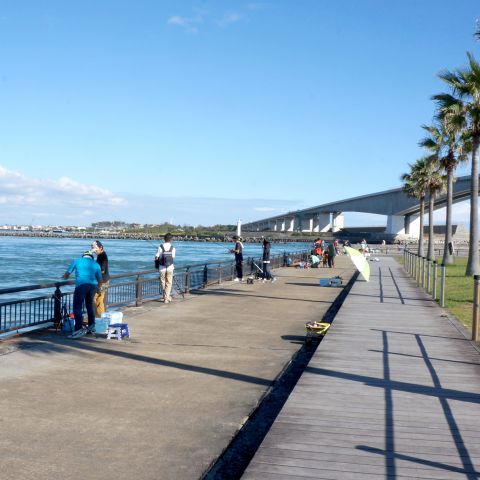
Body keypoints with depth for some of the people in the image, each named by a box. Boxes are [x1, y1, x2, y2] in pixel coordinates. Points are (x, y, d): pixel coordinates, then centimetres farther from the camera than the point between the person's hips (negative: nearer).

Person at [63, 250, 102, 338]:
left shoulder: (77, 261, 16)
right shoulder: (96, 264, 22)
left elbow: (66, 275, 16)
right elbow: (100, 279, 22)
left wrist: (65, 277, 39)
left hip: (81, 285, -4)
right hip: (93, 286, 4)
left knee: (77, 307, -6)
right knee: (89, 306, 22)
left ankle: (79, 329, -17)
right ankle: (91, 327, 28)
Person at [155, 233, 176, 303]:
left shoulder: (161, 247, -8)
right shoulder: (172, 248, -6)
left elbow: (156, 257, -5)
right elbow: (173, 258, -1)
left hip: (162, 268, 0)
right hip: (170, 267, 0)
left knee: (163, 283, 16)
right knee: (169, 283, 9)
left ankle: (166, 296, 26)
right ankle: (167, 298, 4)